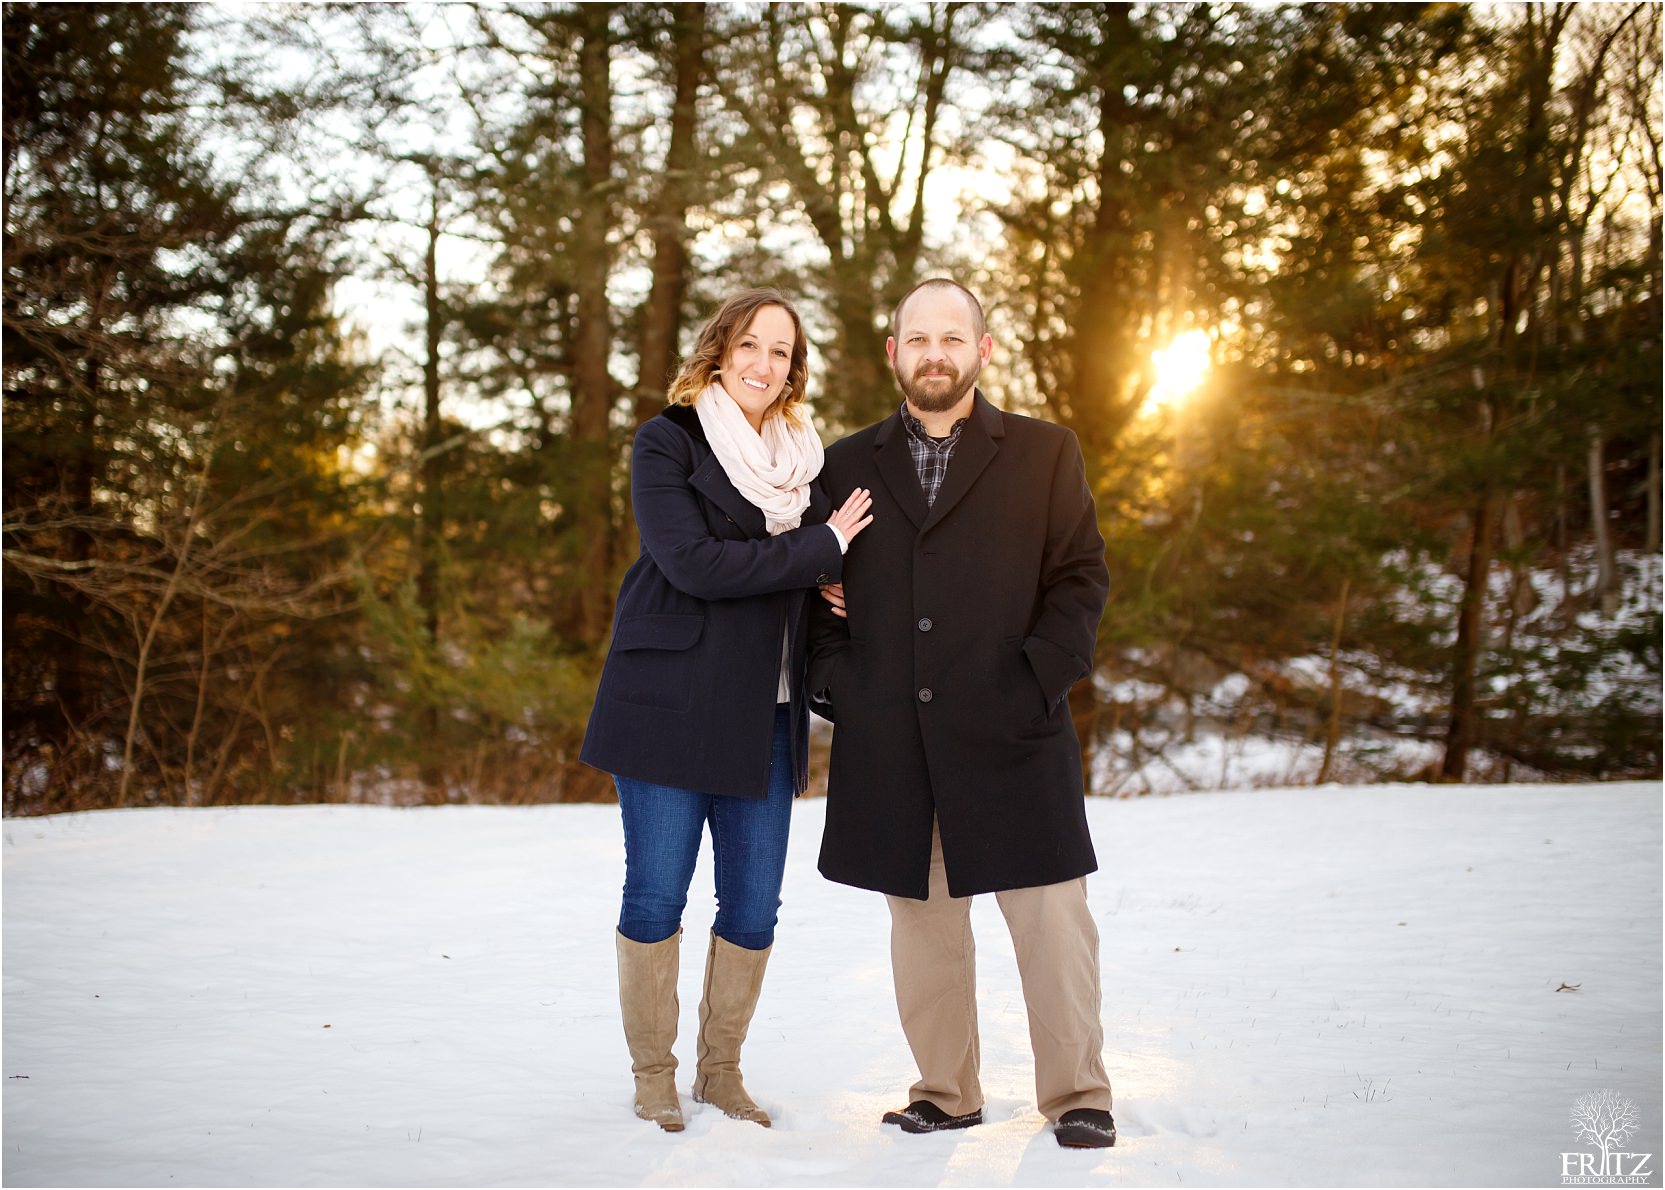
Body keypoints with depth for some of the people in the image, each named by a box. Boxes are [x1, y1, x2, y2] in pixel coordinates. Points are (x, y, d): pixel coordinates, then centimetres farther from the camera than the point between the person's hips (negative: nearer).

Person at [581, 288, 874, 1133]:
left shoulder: (801, 458, 15)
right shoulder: (667, 442, -2)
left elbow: (817, 579, 25)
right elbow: (693, 562, -16)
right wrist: (821, 549, -14)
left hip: (764, 714, 5)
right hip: (670, 704, -5)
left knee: (754, 907, 5)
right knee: (656, 896, 2)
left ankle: (721, 1069, 22)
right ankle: (653, 1073, 18)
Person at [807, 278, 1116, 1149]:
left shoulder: (1045, 454, 8)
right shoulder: (847, 466, 13)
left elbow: (1081, 579, 4)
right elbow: (820, 592, 16)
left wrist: (1038, 679, -8)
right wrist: (833, 681, 0)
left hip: (1009, 734, -2)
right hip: (888, 743, 2)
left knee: (1050, 915, -2)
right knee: (920, 917, 9)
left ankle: (1076, 1095, 10)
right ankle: (946, 1093, 22)